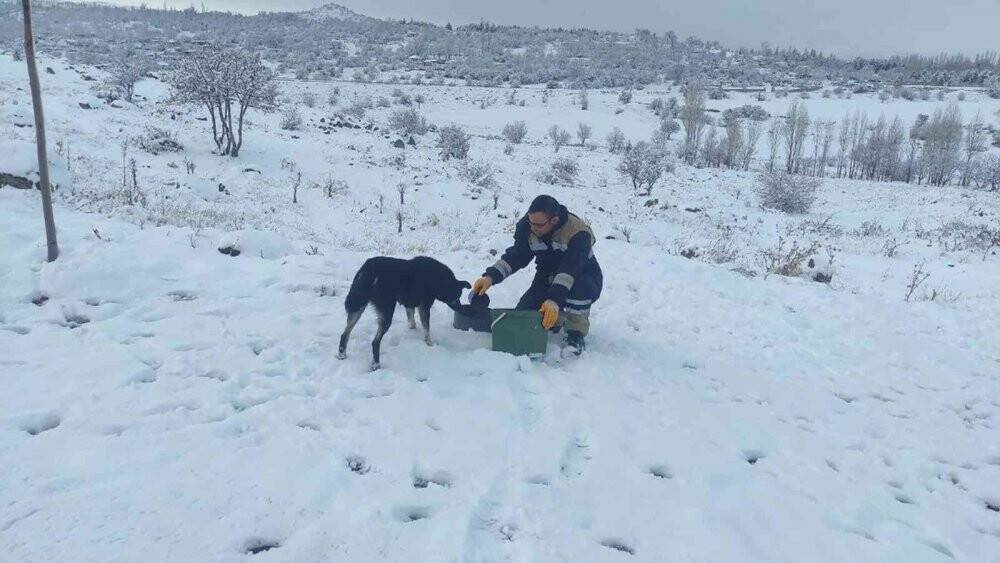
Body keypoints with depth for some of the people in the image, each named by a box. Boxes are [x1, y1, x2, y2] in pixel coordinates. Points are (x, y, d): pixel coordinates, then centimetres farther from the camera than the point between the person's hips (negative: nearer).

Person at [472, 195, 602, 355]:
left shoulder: (578, 233, -32)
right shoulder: (528, 227, -15)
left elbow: (570, 270, -42)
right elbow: (515, 256, -17)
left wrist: (554, 300, -55)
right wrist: (490, 276, -33)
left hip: (584, 279, -5)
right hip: (548, 280, 5)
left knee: (579, 286, -40)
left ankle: (577, 331, -17)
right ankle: (556, 318, 18)